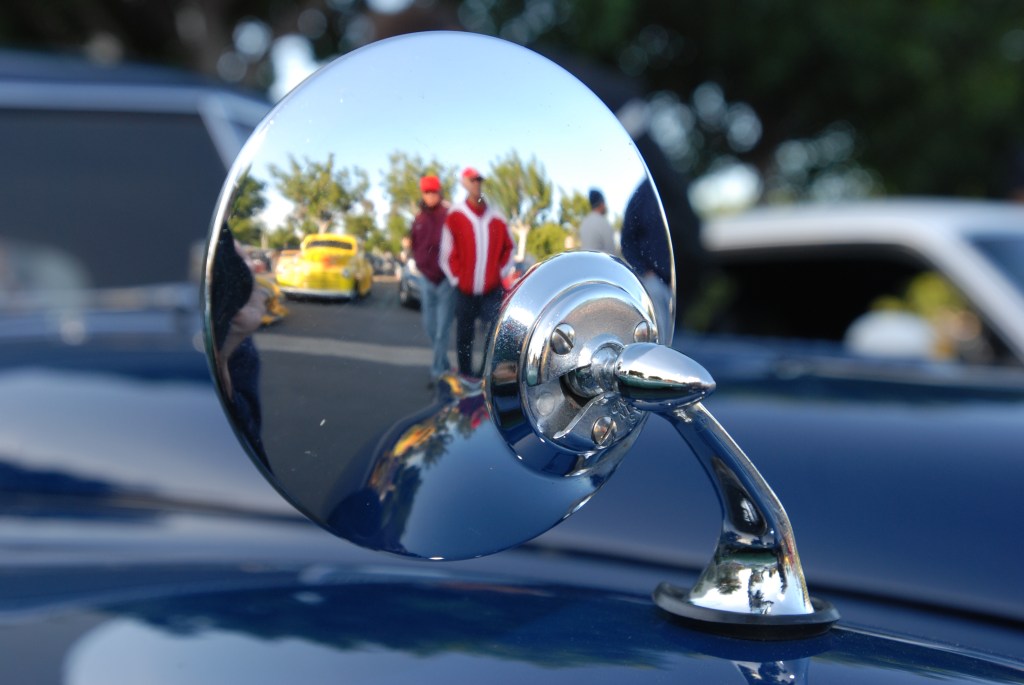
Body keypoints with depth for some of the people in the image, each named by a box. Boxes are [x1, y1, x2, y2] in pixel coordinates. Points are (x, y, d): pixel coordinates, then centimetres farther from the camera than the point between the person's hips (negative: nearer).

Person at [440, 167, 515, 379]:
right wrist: (457, 279, -2)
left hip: (492, 290, 1)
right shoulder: (455, 216, -2)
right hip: (464, 290, -1)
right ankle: (465, 375, 17)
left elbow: (509, 247, 15)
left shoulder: (496, 218, 5)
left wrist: (502, 273, 7)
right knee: (464, 335, 7)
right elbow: (447, 252, -1)